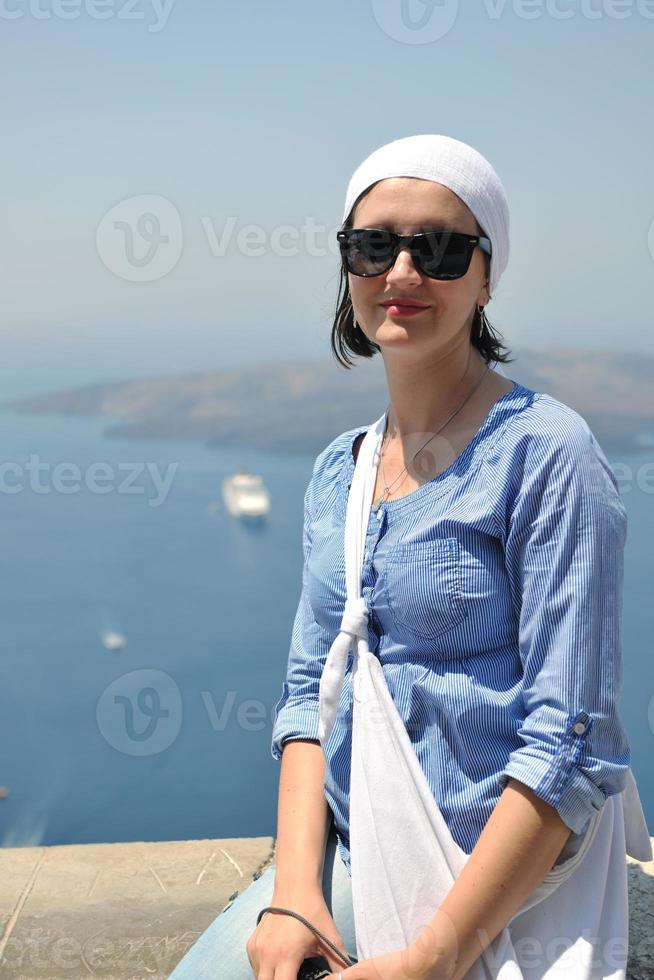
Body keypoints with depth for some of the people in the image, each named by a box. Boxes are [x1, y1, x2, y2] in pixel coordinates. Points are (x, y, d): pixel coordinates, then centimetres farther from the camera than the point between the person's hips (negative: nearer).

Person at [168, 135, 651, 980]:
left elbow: (570, 747, -17)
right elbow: (311, 688, 6)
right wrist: (295, 889, -8)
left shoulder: (543, 451, -14)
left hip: (496, 889, -5)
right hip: (339, 856, 5)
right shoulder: (338, 471, 6)